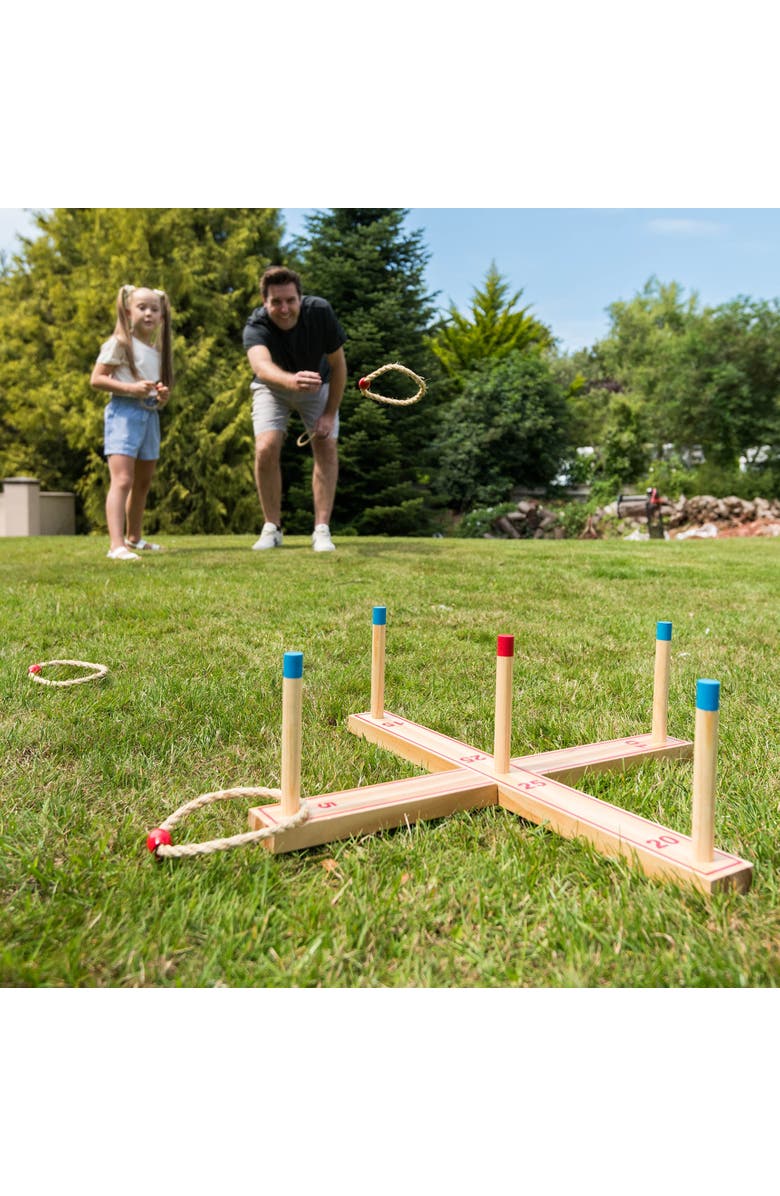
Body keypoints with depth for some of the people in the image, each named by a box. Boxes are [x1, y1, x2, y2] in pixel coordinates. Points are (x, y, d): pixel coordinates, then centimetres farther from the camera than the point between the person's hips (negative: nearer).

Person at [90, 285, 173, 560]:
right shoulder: (119, 343, -4)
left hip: (150, 415, 8)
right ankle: (116, 545, -24)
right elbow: (96, 379, -9)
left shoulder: (158, 350, 16)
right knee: (122, 480, -18)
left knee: (144, 482, 16)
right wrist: (132, 388, -21)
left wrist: (163, 395, 2)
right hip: (124, 412, -8)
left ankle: (133, 538, 31)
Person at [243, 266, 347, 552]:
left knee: (327, 448, -14)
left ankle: (321, 530, -8)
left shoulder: (320, 311, -29)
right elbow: (261, 366, -57)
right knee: (266, 450, -18)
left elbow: (338, 365, -17)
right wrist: (292, 380, -78)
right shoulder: (256, 327, -34)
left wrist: (330, 414, -19)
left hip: (318, 386, 1)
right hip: (273, 388, -1)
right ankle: (272, 528, -2)